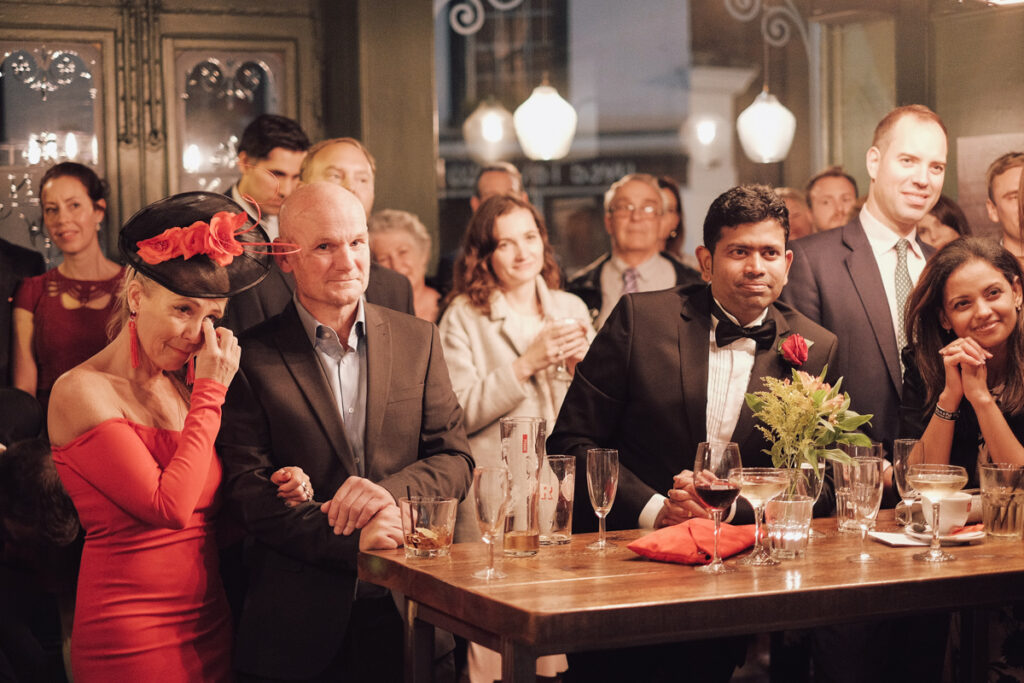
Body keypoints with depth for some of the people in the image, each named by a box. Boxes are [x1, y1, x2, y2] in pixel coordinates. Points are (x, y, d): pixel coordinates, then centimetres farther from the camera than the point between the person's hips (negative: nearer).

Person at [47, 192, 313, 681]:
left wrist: (278, 494, -7)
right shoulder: (82, 391, -12)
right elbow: (168, 508, -20)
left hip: (213, 623, 7)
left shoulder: (185, 387, 9)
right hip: (131, 636, -7)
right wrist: (210, 394, -14)